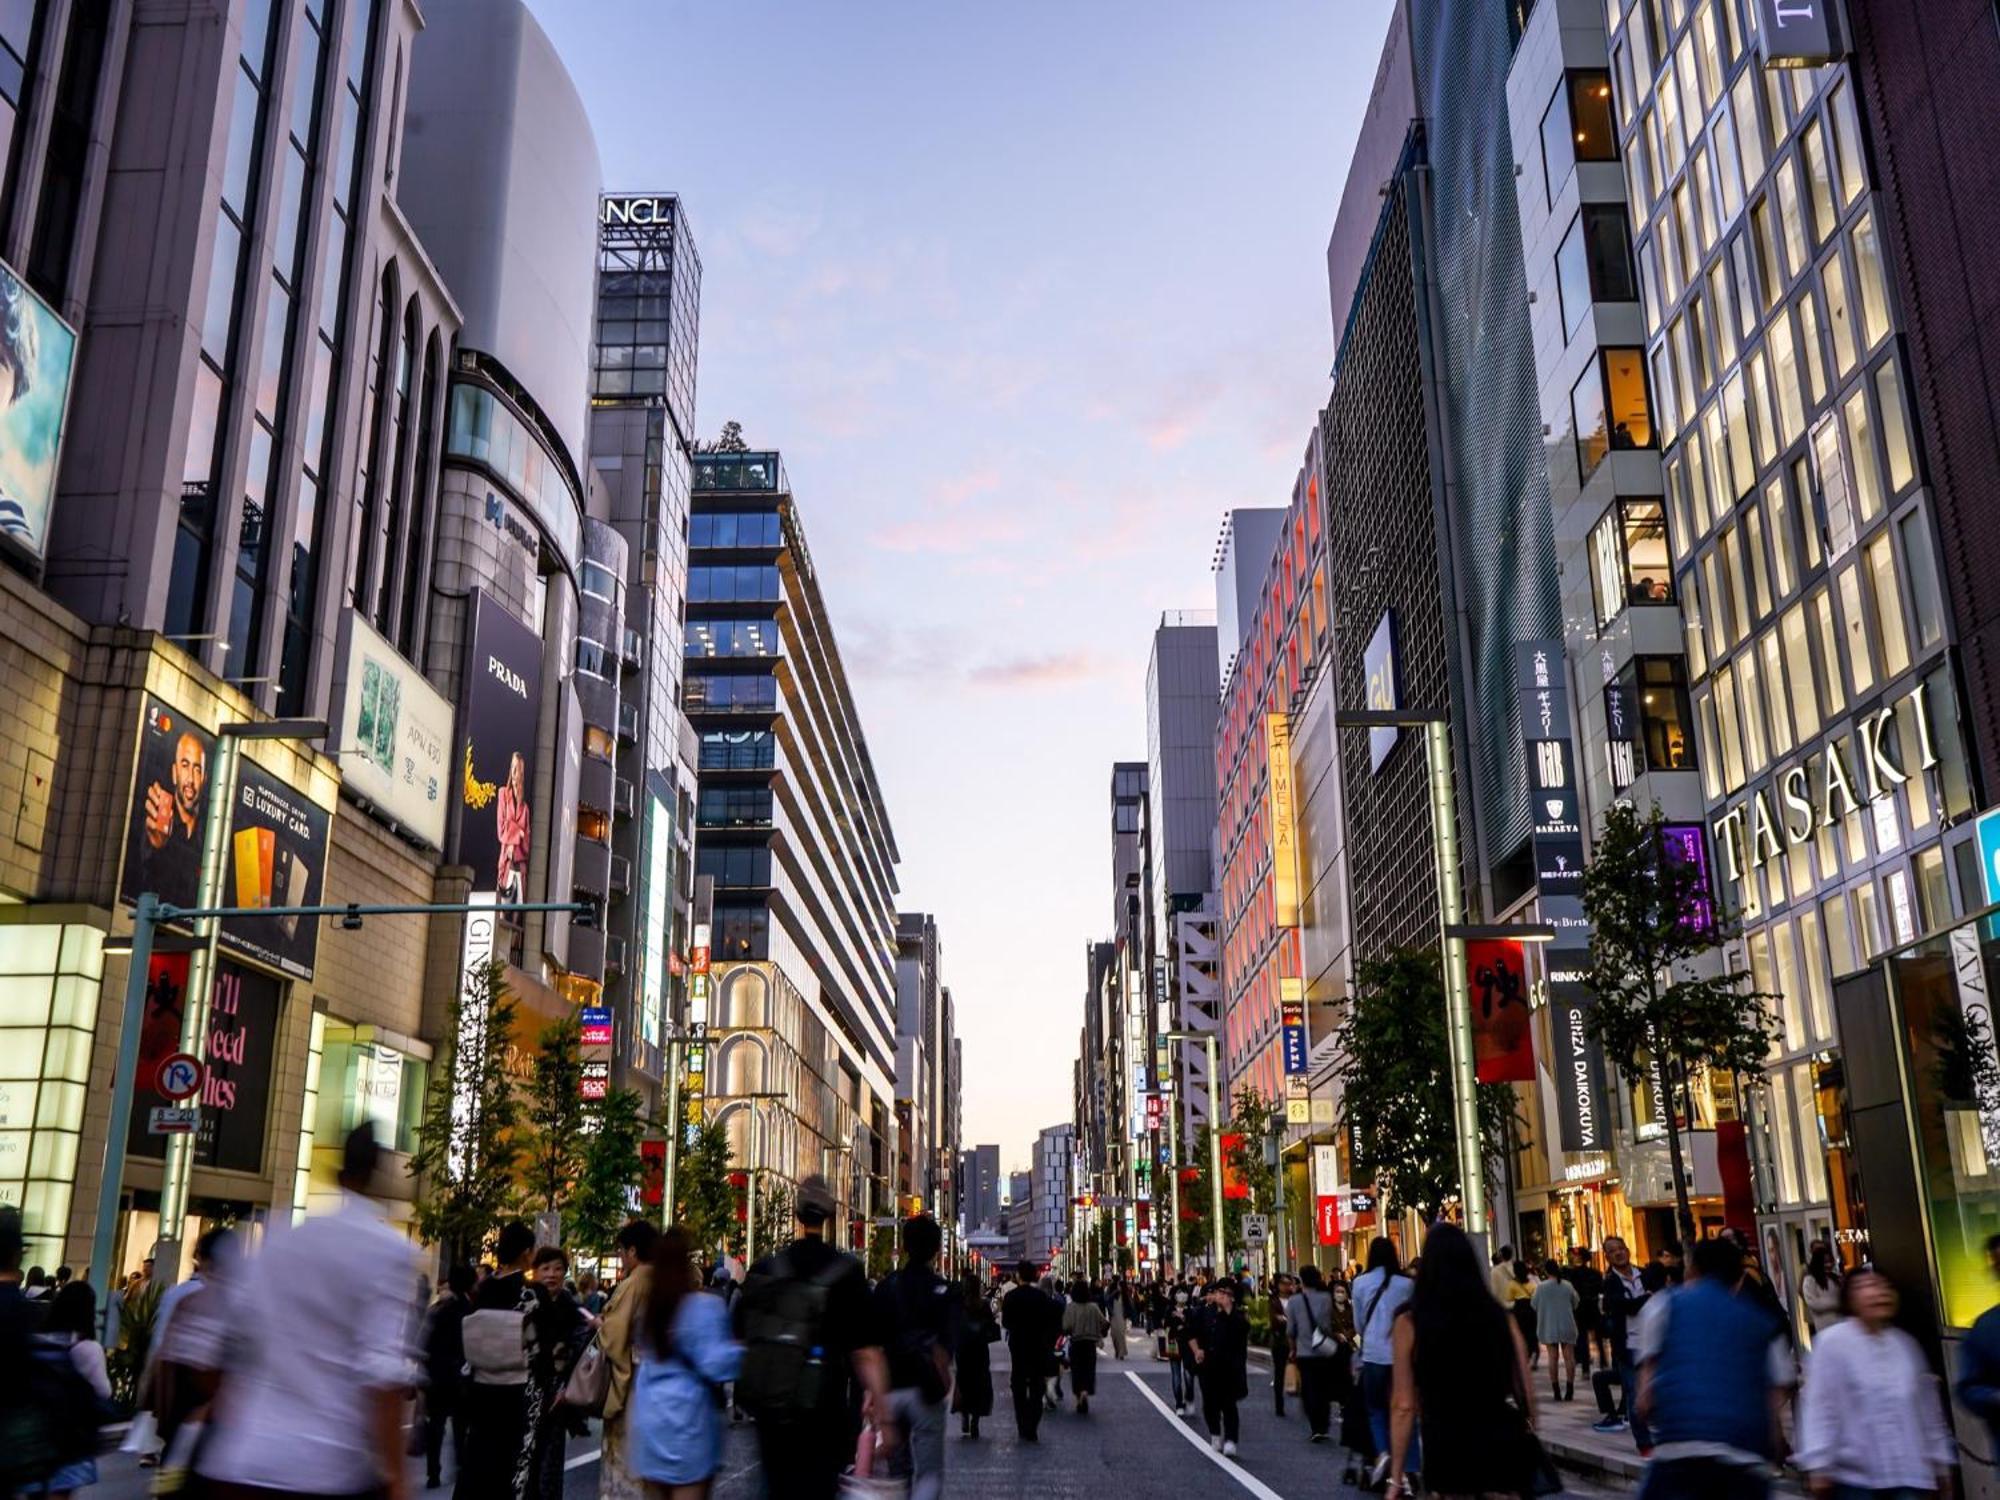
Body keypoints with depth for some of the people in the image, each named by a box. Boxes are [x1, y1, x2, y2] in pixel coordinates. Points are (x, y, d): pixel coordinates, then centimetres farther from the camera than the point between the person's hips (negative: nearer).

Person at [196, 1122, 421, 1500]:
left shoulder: (276, 1234, 8)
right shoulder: (389, 1250, -8)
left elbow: (233, 1348, 12)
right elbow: (383, 1375, -14)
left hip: (246, 1460, 5)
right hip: (335, 1469, -5)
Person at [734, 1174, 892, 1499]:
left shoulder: (764, 1269, -2)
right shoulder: (847, 1273, -12)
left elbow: (740, 1338, 6)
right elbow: (866, 1352, -14)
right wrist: (882, 1411, -8)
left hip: (769, 1411, 3)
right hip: (822, 1414, -3)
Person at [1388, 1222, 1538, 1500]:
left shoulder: (1410, 1324, -6)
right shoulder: (1501, 1317, 1)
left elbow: (1405, 1407, -6)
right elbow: (1525, 1394, 4)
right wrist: (1526, 1453, 18)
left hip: (1447, 1453, -2)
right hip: (1502, 1444, 2)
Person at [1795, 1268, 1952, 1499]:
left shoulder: (1906, 1344, 9)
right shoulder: (1833, 1342, -11)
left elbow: (1928, 1406, 16)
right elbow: (1820, 1406, -11)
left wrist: (1940, 1460, 18)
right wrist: (1818, 1465, -13)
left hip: (1909, 1473, 5)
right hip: (1855, 1473, -5)